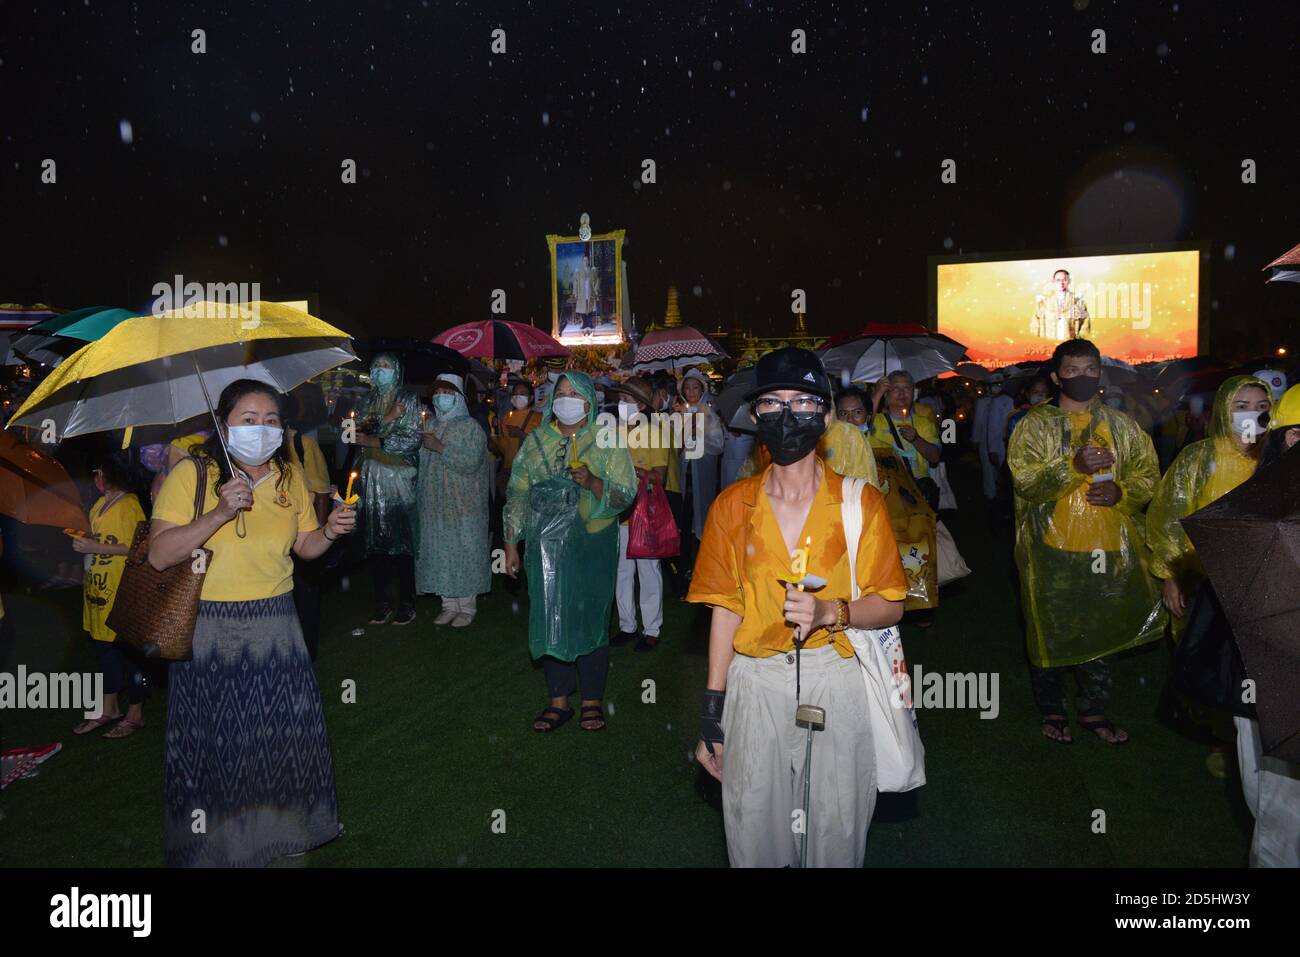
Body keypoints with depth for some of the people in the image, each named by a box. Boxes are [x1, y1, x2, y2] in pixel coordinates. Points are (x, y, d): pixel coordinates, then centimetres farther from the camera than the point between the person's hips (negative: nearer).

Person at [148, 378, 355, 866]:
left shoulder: (290, 477, 5)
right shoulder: (190, 474, -9)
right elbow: (159, 555, -16)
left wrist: (329, 532, -9)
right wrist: (220, 513, -27)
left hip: (276, 625, 4)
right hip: (209, 630, -3)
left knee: (285, 734, 10)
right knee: (215, 741, 6)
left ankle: (285, 829, 32)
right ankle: (213, 842, 28)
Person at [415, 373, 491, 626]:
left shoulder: (470, 427, -4)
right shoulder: (430, 426, 13)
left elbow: (471, 462, -17)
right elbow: (421, 461, 18)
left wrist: (440, 447, -19)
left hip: (463, 505, -5)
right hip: (435, 504, 6)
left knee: (465, 554, -1)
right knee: (440, 554, 8)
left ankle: (467, 607, 10)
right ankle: (449, 604, 19)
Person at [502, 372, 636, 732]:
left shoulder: (607, 441, 1)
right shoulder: (536, 441, 9)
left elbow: (626, 494, -5)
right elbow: (517, 493, 10)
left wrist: (592, 482, -23)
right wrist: (511, 543, 7)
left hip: (592, 544, -2)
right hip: (546, 544, 3)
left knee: (591, 618, 2)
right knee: (550, 619, 6)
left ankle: (592, 701, 18)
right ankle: (558, 700, 21)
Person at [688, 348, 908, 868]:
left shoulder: (860, 503, -1)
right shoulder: (733, 506, 2)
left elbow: (890, 606, 0)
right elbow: (726, 609, 4)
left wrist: (830, 611, -21)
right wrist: (712, 713, 3)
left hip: (837, 686, -1)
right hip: (755, 687, 1)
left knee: (836, 836, 9)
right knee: (754, 837, 11)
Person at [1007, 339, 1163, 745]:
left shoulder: (1122, 426, 11)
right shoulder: (1035, 424, -1)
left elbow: (1149, 476, 11)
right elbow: (1024, 478, -12)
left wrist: (1120, 491, -10)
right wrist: (1074, 465, -26)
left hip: (1108, 549, 4)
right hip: (1053, 548, -3)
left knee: (1101, 632, 13)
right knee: (1051, 633, 6)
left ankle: (1093, 710, 29)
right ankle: (1051, 710, 25)